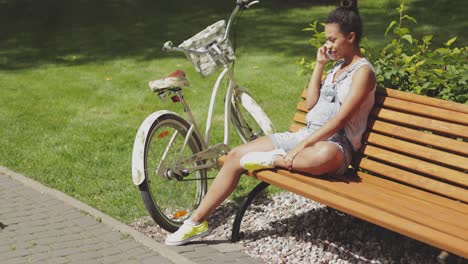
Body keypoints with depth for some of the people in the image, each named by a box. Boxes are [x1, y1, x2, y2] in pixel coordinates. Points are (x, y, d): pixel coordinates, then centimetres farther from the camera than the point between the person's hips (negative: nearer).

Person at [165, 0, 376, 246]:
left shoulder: (363, 70, -8)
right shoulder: (337, 66, 19)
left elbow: (340, 119, -18)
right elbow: (310, 103, 12)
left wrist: (300, 147, -21)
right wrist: (319, 65, 8)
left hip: (335, 144, -8)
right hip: (307, 135, 8)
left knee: (325, 156, -48)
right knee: (236, 155, -3)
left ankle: (274, 160, -20)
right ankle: (197, 221, 2)